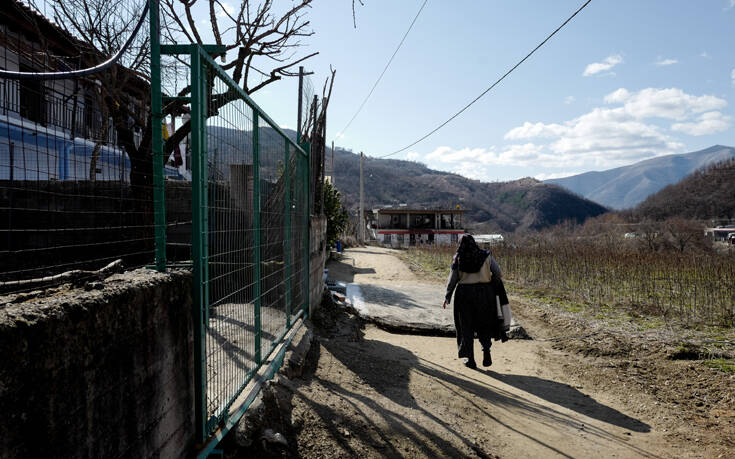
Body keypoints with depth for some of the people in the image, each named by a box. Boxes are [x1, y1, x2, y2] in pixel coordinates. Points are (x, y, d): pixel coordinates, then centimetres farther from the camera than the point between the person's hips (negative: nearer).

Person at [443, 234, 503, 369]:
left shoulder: (457, 259, -3)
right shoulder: (486, 256, -3)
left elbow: (452, 280, 0)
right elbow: (499, 274, -2)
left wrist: (447, 297, 9)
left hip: (464, 294, 0)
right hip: (484, 292, 1)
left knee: (466, 327, 11)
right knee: (484, 325, 17)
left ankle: (470, 359, 14)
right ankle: (486, 351, -1)